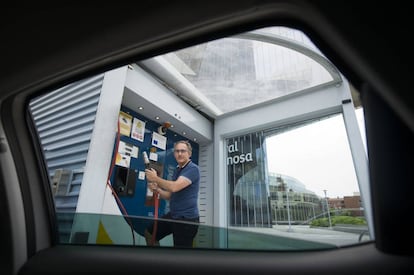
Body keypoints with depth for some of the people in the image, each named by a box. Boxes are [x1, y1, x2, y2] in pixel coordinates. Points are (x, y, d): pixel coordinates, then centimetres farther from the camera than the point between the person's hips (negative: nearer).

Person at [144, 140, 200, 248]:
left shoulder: (193, 168, -16)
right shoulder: (177, 170, 11)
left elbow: (174, 187, -29)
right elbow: (170, 196, 14)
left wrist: (156, 178, -15)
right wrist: (157, 189, -5)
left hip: (187, 218, -9)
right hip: (173, 215, 9)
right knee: (149, 233, 18)